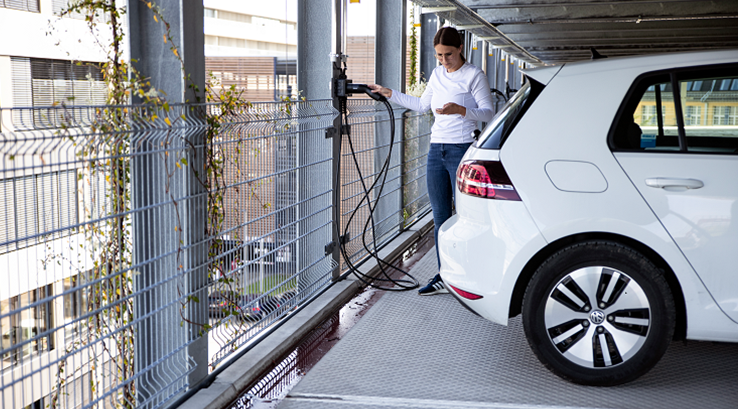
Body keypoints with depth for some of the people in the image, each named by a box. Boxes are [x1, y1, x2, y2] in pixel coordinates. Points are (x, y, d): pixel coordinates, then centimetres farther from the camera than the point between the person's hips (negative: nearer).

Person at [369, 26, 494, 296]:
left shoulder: (474, 75, -4)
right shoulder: (437, 74, 16)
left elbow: (488, 112, -8)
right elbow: (422, 105, 28)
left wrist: (460, 110, -24)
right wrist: (390, 94, 27)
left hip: (462, 150, -7)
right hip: (436, 150, 7)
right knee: (440, 217, 7)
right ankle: (444, 276, 14)